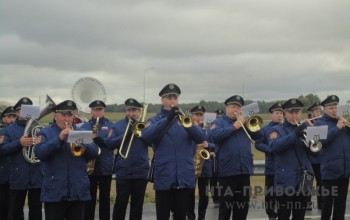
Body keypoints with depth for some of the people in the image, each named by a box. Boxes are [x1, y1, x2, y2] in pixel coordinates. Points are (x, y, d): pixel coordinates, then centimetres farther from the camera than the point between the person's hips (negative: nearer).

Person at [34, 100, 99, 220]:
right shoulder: (45, 133, 5)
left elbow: (94, 152, 3)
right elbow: (39, 153, -13)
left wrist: (82, 144, -16)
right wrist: (59, 139, -21)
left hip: (79, 191, 3)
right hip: (54, 192, -3)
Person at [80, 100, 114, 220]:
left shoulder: (110, 125, 5)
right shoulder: (84, 127, 9)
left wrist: (102, 141, -23)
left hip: (105, 167, -1)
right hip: (88, 166, 1)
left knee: (105, 197, 6)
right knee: (89, 198, 4)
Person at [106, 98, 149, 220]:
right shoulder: (117, 125, 6)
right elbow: (109, 143, -4)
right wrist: (126, 135, -13)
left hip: (141, 171, 1)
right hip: (123, 171, -1)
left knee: (137, 203, 9)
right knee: (120, 202, 2)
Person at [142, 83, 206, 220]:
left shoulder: (185, 118, 12)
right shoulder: (155, 120, 5)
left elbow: (201, 138, -3)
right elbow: (146, 136, -17)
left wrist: (187, 124, -24)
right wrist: (168, 118, -30)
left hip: (185, 177, 2)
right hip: (164, 176, -2)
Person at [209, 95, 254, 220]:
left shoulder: (244, 122, 17)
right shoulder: (219, 123, 3)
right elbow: (213, 135, -17)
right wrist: (234, 127, -15)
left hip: (244, 170, 5)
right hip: (227, 171, -5)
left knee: (243, 206, 11)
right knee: (226, 206, 0)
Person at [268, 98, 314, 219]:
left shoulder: (304, 129, 14)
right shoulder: (277, 130, 2)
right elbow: (274, 146, -18)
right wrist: (294, 135, -28)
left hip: (303, 179, 4)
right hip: (285, 180, -4)